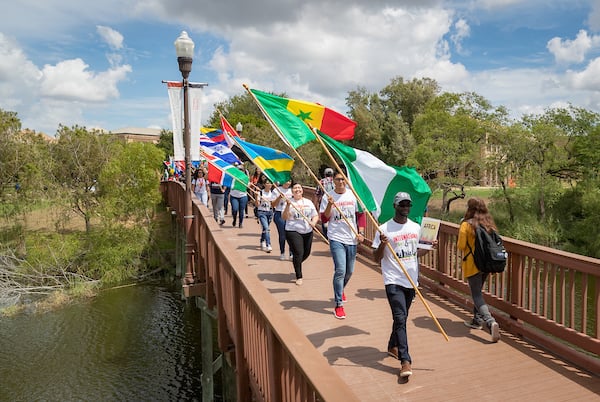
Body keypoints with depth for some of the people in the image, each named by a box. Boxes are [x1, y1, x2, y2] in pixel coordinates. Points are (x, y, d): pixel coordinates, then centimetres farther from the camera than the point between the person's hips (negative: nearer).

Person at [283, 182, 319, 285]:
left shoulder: (308, 202, 9)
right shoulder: (289, 202, -3)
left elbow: (315, 216, 11)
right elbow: (284, 217, -12)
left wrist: (313, 222, -11)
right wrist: (288, 206, -25)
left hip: (307, 232, 5)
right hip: (293, 231, -5)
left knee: (306, 253, 12)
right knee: (298, 253, -12)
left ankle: (296, 264, 44)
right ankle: (299, 277, 3)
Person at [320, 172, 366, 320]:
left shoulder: (353, 195, 3)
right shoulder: (328, 197, -2)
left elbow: (361, 214, 9)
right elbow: (324, 219, -5)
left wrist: (361, 232, -1)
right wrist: (329, 205, -20)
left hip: (352, 239, 3)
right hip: (336, 238, -3)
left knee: (349, 271, 15)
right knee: (340, 270, -12)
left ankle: (340, 289, 46)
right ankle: (338, 305, -2)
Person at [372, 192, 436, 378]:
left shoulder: (416, 228, 8)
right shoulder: (384, 229, -9)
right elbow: (377, 258, -7)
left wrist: (430, 248, 0)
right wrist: (382, 244, -25)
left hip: (411, 280, 6)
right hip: (393, 281, -6)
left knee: (401, 317, 17)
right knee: (400, 318, -13)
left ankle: (392, 346, 37)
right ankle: (405, 361, -10)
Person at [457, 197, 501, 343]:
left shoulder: (466, 225, -13)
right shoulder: (489, 223, 4)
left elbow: (461, 246, -13)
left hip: (472, 264, -6)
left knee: (477, 295, -3)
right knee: (478, 291, 22)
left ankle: (490, 321, -21)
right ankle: (477, 320, 31)